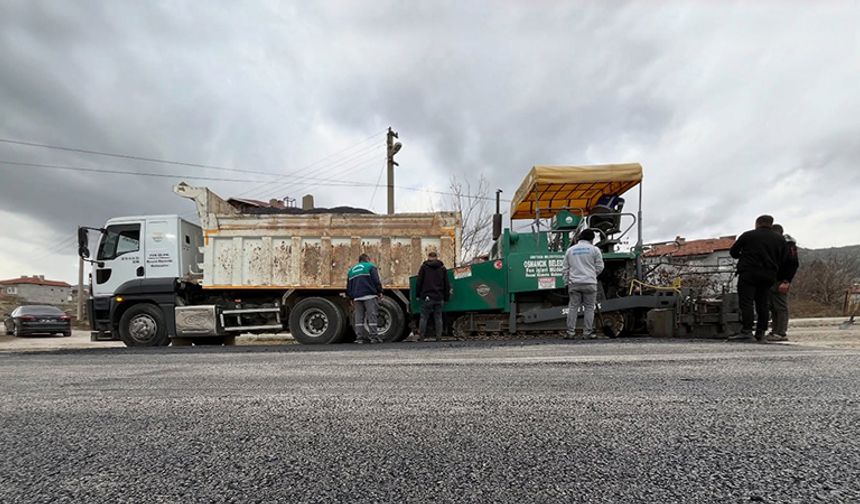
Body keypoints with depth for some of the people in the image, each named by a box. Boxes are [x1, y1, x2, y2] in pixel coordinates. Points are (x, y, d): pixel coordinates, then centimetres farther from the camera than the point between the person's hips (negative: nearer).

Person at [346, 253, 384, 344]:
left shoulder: (351, 270, 22)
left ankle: (360, 337, 4)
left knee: (359, 317, 5)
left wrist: (351, 297, 24)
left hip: (357, 297, 5)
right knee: (372, 316, -5)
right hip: (369, 296, -5)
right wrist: (380, 292, 1)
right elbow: (376, 281, -5)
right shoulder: (370, 267, 5)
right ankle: (374, 336, -9)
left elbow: (348, 286, 21)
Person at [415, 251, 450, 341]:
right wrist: (446, 298, 16)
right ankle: (439, 338, 5)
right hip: (439, 298, 3)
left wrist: (418, 295, 8)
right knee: (438, 318, 6)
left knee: (424, 318, 1)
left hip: (427, 297, -2)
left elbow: (419, 282, 0)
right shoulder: (442, 268, 11)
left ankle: (421, 337, 1)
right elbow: (447, 285, 12)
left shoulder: (424, 267, 2)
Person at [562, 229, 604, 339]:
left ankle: (570, 332, 4)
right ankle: (588, 332, 8)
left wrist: (567, 282, 16)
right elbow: (599, 267, 4)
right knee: (589, 308, 6)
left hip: (574, 283, 2)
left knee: (573, 307, 4)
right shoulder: (594, 249, 3)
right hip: (590, 283, -2)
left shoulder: (570, 250, 11)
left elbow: (565, 269, 11)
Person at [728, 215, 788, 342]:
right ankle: (761, 333, 10)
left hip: (748, 273, -5)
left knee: (746, 303, -8)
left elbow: (733, 252, 5)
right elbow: (783, 260, 13)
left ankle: (746, 331, -16)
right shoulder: (780, 239, 13)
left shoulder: (747, 235, 0)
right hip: (768, 276, 5)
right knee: (763, 304, 9)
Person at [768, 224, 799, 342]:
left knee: (781, 307, -7)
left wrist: (786, 282, -21)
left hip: (781, 282, -9)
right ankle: (775, 331, 14)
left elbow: (793, 264, -15)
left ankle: (781, 333, -5)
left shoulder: (788, 244, -7)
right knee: (773, 308, 9)